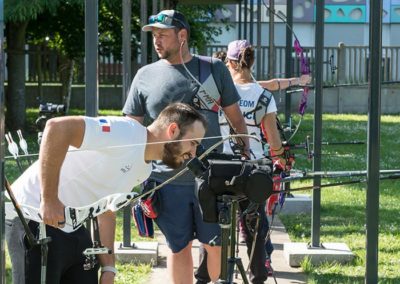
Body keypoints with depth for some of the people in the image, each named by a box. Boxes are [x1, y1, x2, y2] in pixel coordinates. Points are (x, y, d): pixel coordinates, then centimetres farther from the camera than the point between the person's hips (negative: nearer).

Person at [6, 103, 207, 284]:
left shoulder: (144, 169, 10)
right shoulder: (125, 132, -21)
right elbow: (57, 127, -31)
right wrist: (49, 200, -29)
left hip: (70, 223, 9)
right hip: (36, 215, -9)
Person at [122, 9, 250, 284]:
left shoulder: (214, 69, 4)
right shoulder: (145, 76, 5)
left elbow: (236, 117, 10)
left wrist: (247, 157, 2)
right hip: (167, 180, 1)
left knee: (217, 244, 4)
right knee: (178, 248, 8)